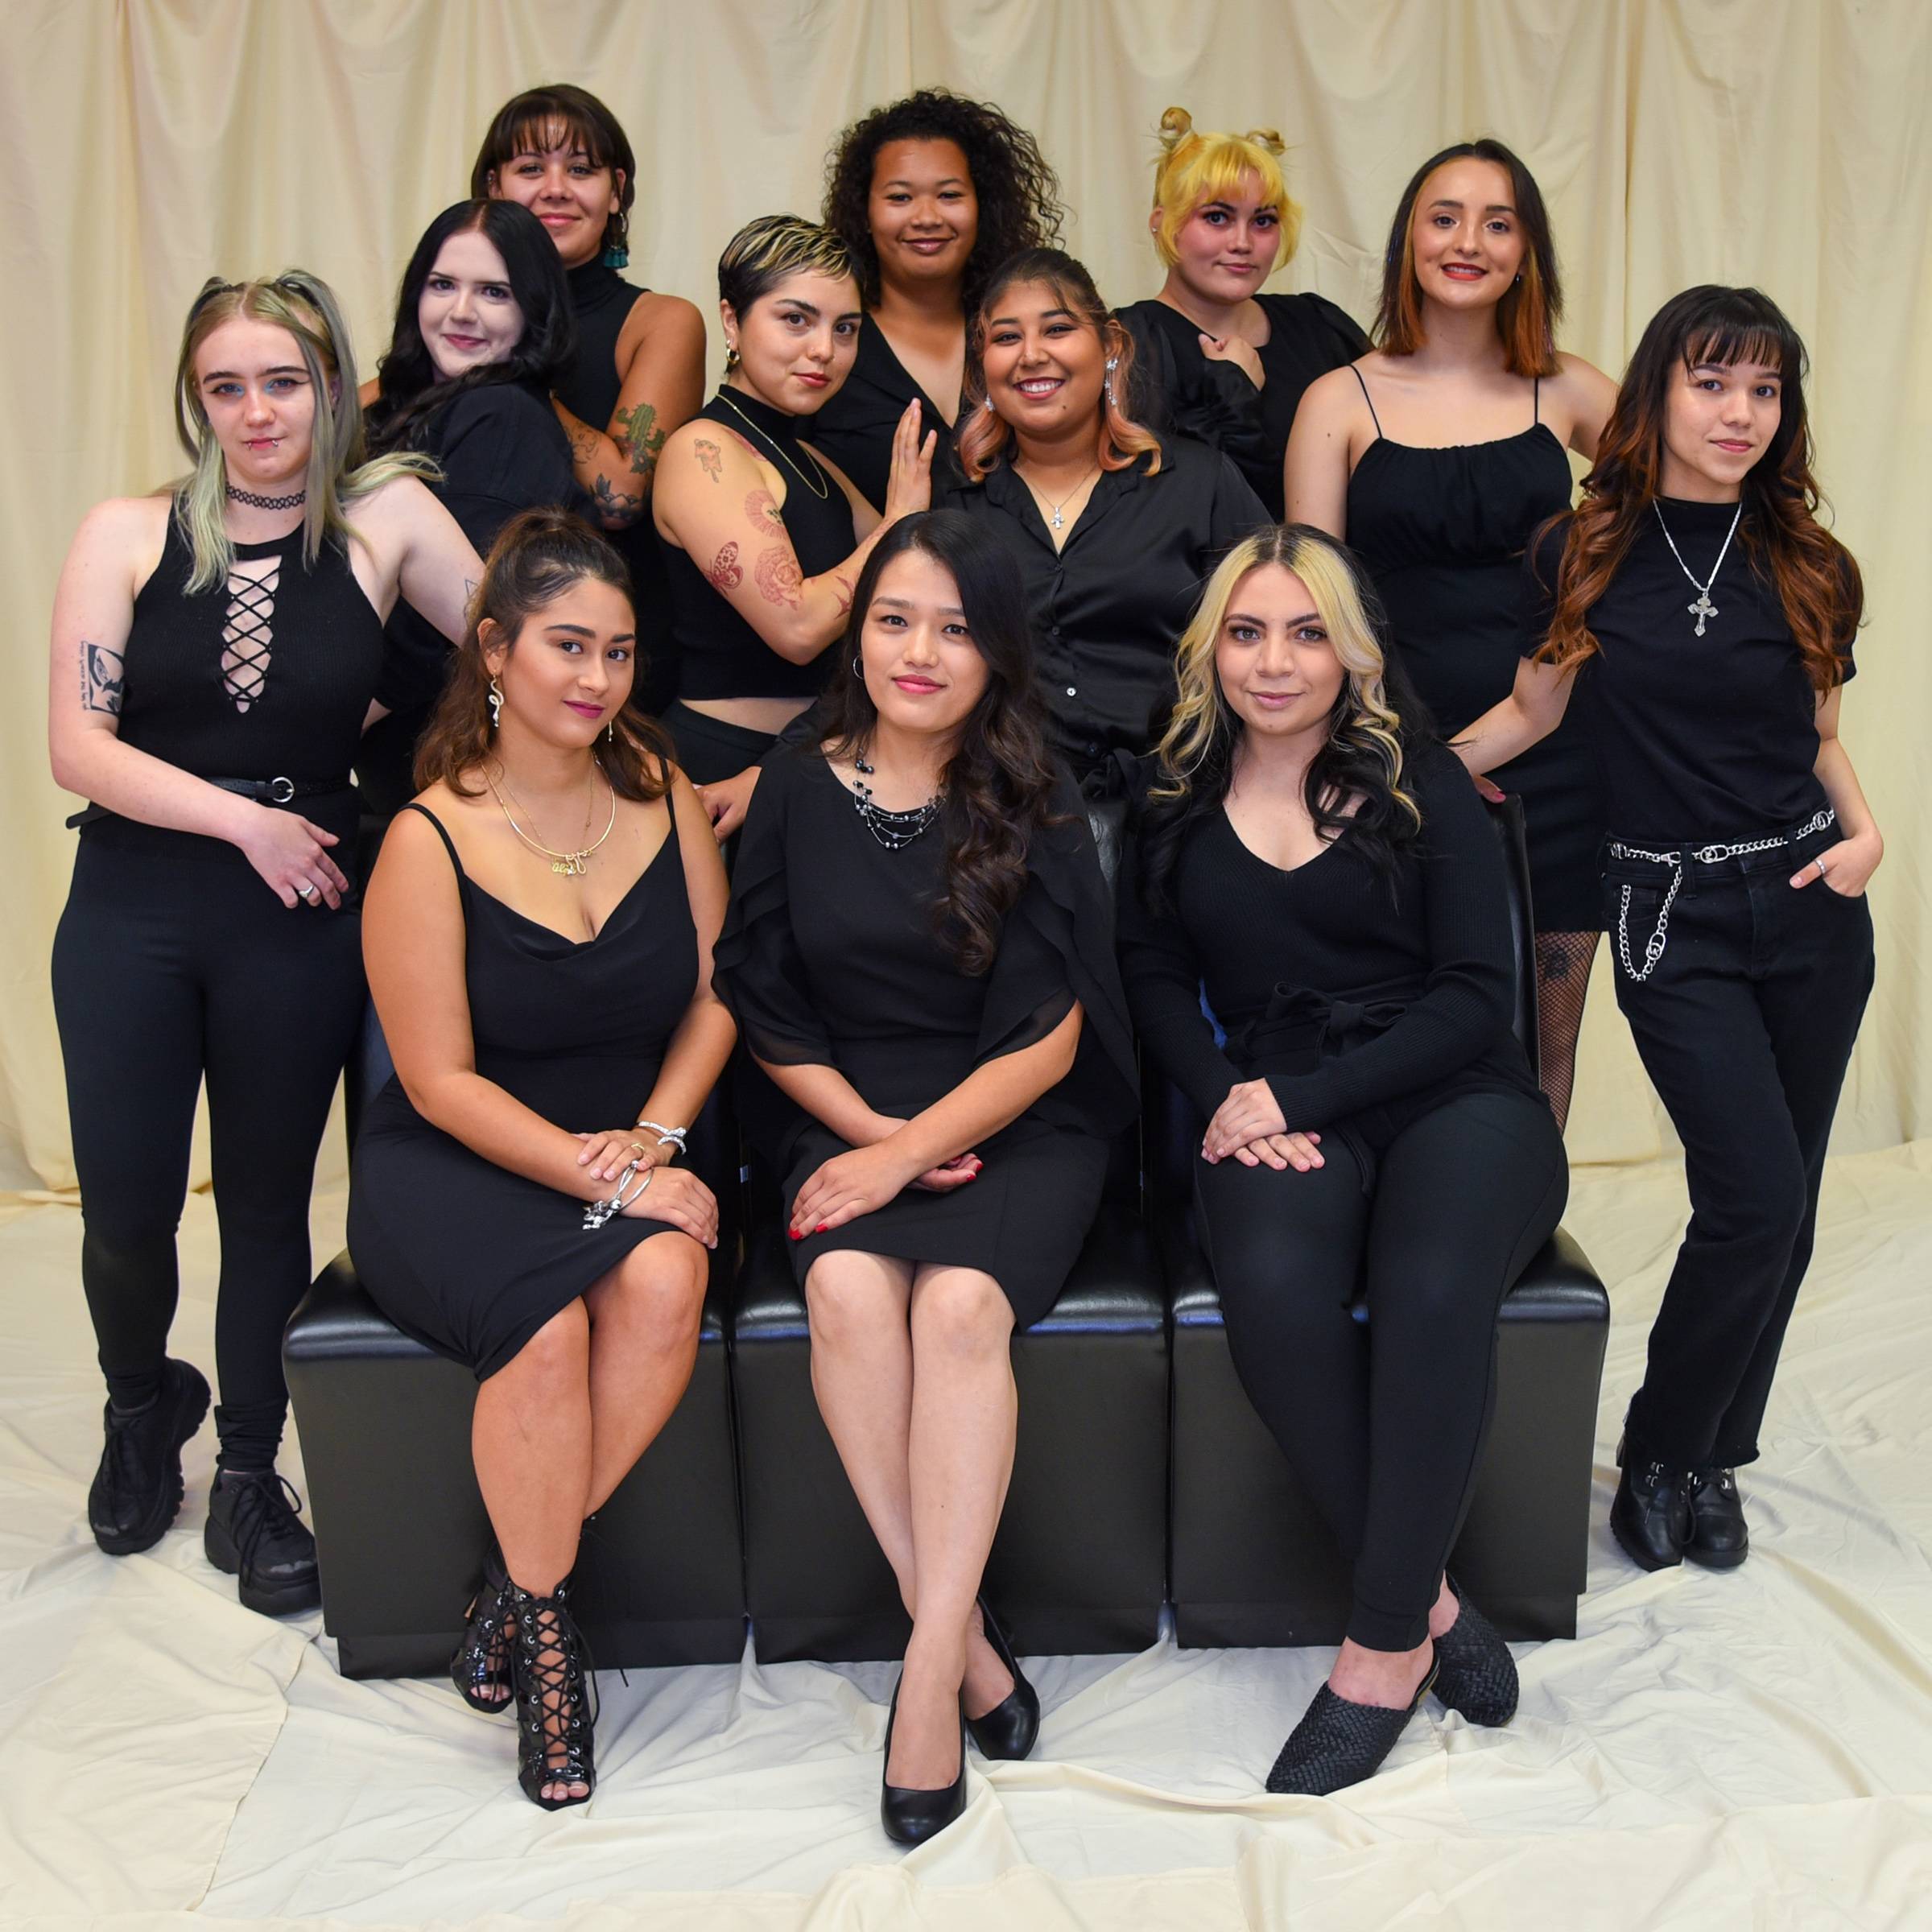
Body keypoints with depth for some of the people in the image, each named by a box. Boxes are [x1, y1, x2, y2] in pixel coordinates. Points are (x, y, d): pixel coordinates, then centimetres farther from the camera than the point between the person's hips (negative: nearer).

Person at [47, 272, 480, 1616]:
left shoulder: (385, 520, -1)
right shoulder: (129, 535, 0)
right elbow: (78, 745, -5)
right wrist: (245, 818, -11)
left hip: (299, 925, 0)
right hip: (132, 915, 1)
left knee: (268, 1204, 11)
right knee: (125, 1212, 7)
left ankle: (249, 1473, 32)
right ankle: (144, 1408, 41)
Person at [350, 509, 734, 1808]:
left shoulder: (661, 790, 4)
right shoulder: (432, 840, -9)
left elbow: (716, 992, 6)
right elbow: (442, 1081, -10)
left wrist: (653, 1139, -9)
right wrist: (595, 1173, -18)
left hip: (635, 1151, 3)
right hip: (457, 1166, -3)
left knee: (664, 1281, -30)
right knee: (548, 1323, -32)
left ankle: (521, 1583, -8)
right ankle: (543, 1619, -6)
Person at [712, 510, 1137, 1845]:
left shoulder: (1035, 815, 0)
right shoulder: (798, 796, 6)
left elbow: (1046, 1042, -5)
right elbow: (766, 1010, 8)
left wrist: (908, 1153, -14)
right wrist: (866, 1127, -6)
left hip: (1019, 1134, -1)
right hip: (852, 1122, 2)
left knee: (961, 1299, -30)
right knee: (849, 1287, -29)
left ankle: (930, 1669, -21)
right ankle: (966, 1635, -18)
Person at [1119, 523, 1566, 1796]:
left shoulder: (1422, 781, 7)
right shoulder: (1181, 797, 15)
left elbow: (1475, 992, 0)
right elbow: (1156, 977, 15)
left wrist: (1299, 1095, -10)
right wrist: (1229, 1099, -6)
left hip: (1454, 1099, -1)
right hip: (1272, 1114, 1)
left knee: (1434, 1290, -34)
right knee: (1275, 1289, -33)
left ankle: (1384, 1647, -17)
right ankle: (1430, 1603, -14)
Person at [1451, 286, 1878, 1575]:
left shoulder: (1806, 565, 4)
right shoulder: (1582, 555, -2)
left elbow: (1820, 736, 15)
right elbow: (1532, 711, 8)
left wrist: (1865, 830, -3)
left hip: (1810, 907, 3)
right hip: (1671, 916, -3)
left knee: (1784, 1214, 7)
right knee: (1758, 1199, -13)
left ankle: (1710, 1463, 26)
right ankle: (1661, 1455, 10)